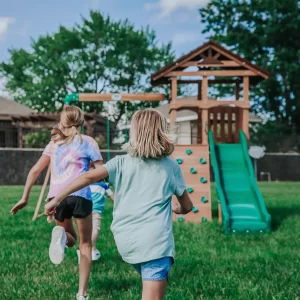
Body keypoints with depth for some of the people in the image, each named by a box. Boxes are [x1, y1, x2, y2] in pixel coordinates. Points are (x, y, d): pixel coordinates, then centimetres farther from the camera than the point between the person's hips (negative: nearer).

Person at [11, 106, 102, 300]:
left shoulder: (54, 143, 20)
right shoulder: (87, 142, 9)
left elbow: (35, 171, 17)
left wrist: (25, 198, 19)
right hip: (79, 195, -3)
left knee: (71, 239, 24)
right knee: (85, 244, 13)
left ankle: (61, 235, -14)